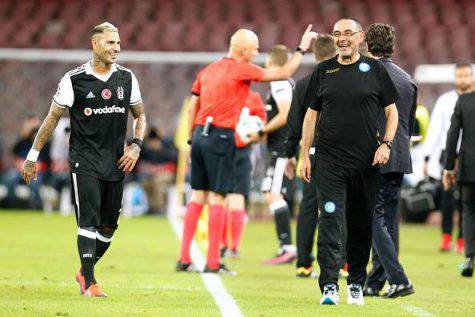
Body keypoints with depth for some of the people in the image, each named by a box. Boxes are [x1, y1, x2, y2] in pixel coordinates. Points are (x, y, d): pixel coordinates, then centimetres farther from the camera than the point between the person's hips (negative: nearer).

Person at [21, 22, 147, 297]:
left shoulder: (127, 78, 6)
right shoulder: (75, 79, -5)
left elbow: (140, 116, 18)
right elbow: (53, 118, 2)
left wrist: (136, 145, 0)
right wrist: (33, 156, 4)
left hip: (116, 162, 4)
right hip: (84, 159, -4)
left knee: (108, 227, 7)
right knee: (89, 221, -13)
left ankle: (85, 272, 28)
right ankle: (89, 283, -9)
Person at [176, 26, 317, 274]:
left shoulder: (208, 70, 16)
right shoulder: (241, 69, -5)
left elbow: (192, 109, 17)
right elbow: (283, 73, -3)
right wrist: (302, 48, 7)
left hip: (200, 134, 7)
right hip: (220, 137, -7)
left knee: (198, 196, 10)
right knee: (218, 197, -5)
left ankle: (184, 258, 8)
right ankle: (213, 262, -7)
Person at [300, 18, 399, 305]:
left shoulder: (375, 69, 6)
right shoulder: (323, 71, 10)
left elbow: (392, 111, 9)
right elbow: (311, 115, 13)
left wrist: (386, 144, -6)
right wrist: (305, 155, 7)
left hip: (367, 162, 0)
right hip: (330, 160, 0)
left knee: (362, 225, 6)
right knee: (330, 220, -11)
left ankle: (357, 284, 17)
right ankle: (329, 287, -14)